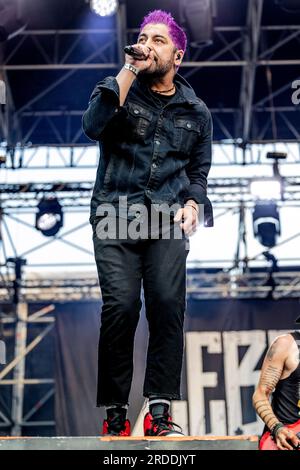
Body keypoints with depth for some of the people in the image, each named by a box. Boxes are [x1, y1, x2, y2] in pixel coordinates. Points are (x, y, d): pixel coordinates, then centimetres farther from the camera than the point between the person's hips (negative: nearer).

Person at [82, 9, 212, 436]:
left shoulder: (196, 112, 16)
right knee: (121, 306, -14)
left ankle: (159, 410, -8)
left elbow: (199, 170, 22)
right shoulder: (119, 89, 10)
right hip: (115, 213, -1)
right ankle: (115, 413, -3)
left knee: (168, 304, -15)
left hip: (167, 218, 2)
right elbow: (93, 125, -12)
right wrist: (128, 71, -11)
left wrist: (192, 202, 1)